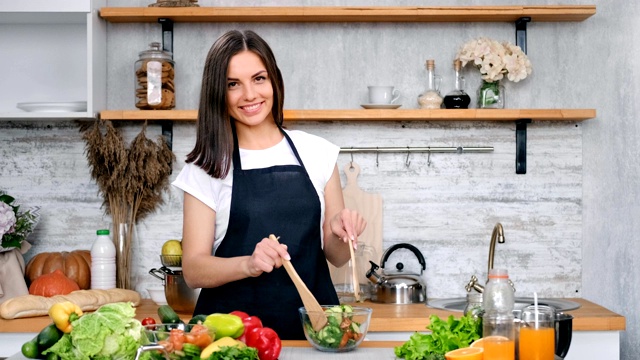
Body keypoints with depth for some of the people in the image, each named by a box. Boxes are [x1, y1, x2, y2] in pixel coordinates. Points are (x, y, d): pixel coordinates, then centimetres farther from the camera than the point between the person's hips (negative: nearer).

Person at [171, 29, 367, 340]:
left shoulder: (317, 152, 5)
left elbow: (336, 256, 10)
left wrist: (340, 234, -10)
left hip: (311, 324, 2)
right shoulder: (206, 168, 0)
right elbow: (193, 270, -4)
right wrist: (249, 264, -21)